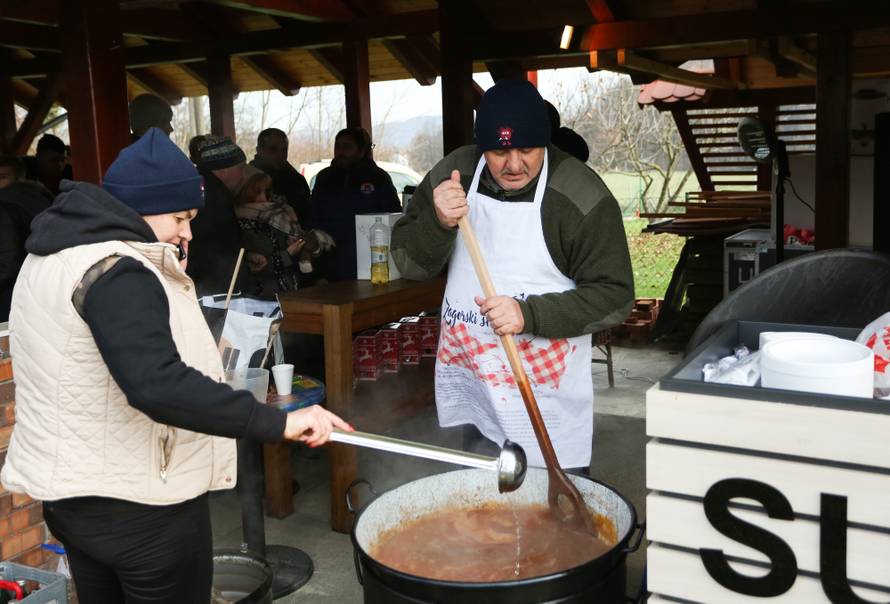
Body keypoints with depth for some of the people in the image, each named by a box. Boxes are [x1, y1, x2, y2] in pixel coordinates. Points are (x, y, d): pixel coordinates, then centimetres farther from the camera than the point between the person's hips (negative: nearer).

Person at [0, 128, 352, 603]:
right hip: (139, 504, -9)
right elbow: (158, 386, -37)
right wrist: (279, 422, -38)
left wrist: (168, 284, 9)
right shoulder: (117, 273, -24)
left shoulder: (52, 254, 9)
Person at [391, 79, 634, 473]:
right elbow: (409, 264, -1)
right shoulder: (453, 175, -3)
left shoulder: (582, 196, -16)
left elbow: (614, 294, -13)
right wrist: (438, 222, -22)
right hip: (470, 383, 4)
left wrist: (530, 315, -27)